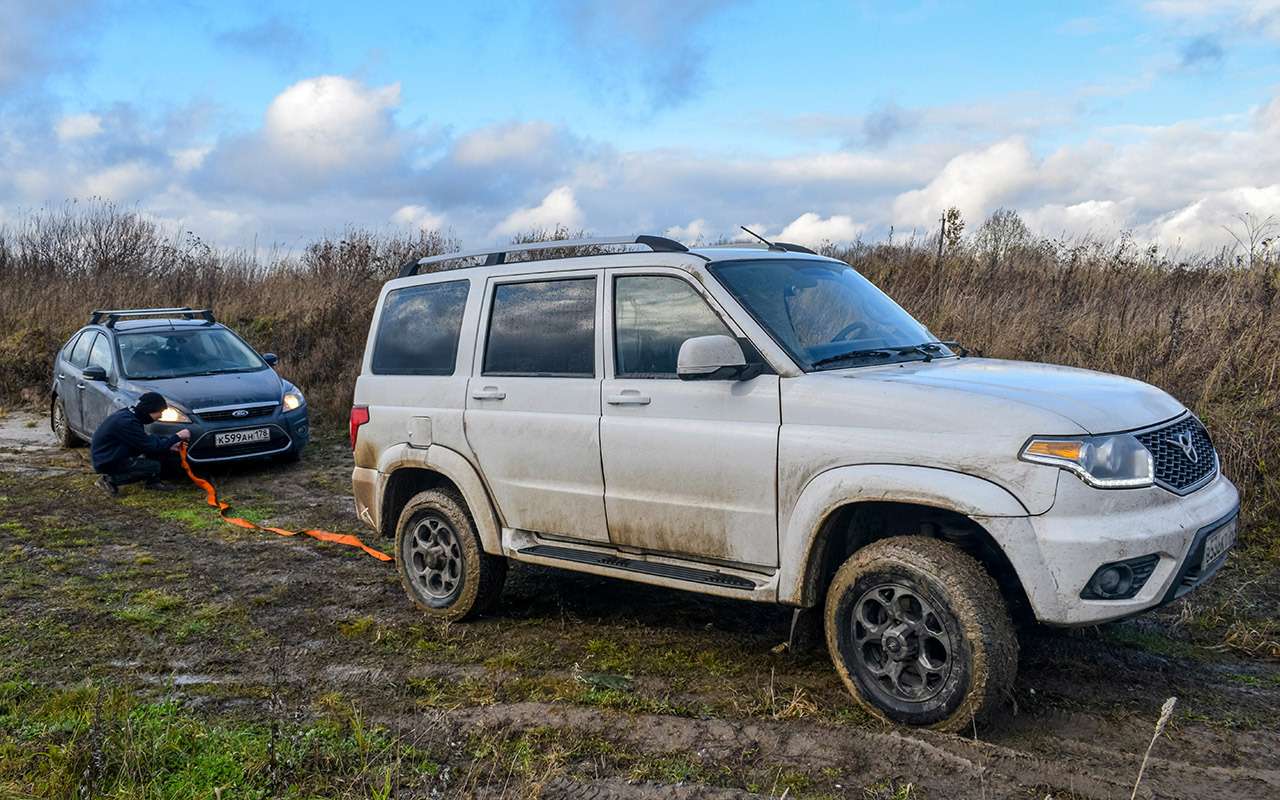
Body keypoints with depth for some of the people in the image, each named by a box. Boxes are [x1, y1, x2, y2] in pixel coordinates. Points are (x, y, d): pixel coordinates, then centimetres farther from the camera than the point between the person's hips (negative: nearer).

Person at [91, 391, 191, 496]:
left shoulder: (128, 414, 2)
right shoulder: (127, 422, -27)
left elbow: (146, 439, 13)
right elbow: (151, 446, -24)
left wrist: (169, 444, 2)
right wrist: (177, 437, -15)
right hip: (107, 463, -10)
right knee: (154, 466, -19)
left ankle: (153, 482, 5)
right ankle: (109, 480, -9)